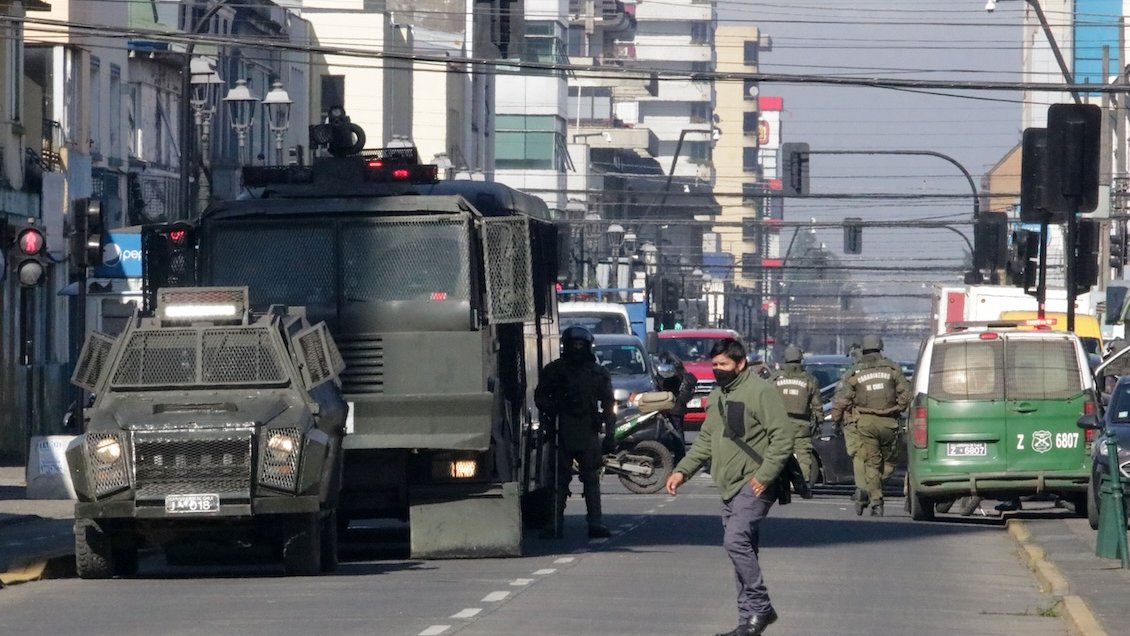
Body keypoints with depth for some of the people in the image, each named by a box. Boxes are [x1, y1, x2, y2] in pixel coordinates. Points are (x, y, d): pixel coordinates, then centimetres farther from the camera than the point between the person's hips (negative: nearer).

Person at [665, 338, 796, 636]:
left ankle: (759, 607, -13)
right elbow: (705, 441, 23)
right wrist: (683, 470, 11)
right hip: (730, 488, 9)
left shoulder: (760, 392, -11)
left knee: (736, 541, -20)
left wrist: (764, 475, -21)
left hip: (754, 486, -9)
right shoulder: (717, 396, 17)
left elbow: (783, 436, -16)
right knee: (741, 548, 9)